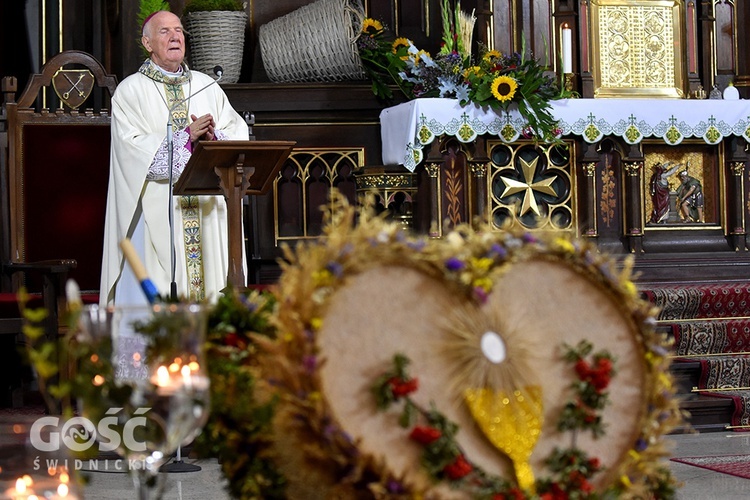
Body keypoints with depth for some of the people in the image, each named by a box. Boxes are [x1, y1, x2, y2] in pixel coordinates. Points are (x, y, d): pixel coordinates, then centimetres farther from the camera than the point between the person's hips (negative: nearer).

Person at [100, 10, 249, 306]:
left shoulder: (207, 87, 15)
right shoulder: (130, 91, 2)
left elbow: (239, 134, 8)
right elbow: (134, 149, -11)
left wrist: (213, 136, -13)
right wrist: (186, 136, -17)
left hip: (207, 213, 4)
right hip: (156, 215, -4)